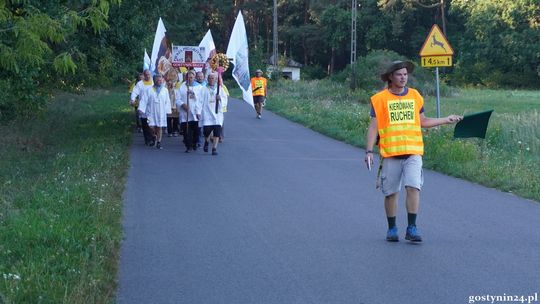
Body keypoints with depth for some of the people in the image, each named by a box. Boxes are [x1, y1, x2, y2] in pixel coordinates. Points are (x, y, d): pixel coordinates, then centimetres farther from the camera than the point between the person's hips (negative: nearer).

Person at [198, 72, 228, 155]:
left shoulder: (220, 89, 11)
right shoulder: (204, 89, 6)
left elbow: (225, 100, 11)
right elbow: (200, 101, 2)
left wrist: (220, 99, -10)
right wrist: (199, 112, -6)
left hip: (217, 113, 1)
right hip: (207, 113, -1)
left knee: (217, 131, -8)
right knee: (207, 130, -6)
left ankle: (214, 148, -3)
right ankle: (206, 142, 26)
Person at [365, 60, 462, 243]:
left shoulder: (415, 96, 11)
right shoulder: (380, 99, 1)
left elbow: (422, 121, 23)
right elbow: (373, 127, 0)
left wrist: (446, 120, 20)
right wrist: (369, 151, -8)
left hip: (413, 152, 2)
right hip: (390, 153, -2)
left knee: (413, 187, -13)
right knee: (391, 192, 5)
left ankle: (411, 228, -7)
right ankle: (392, 229, 19)